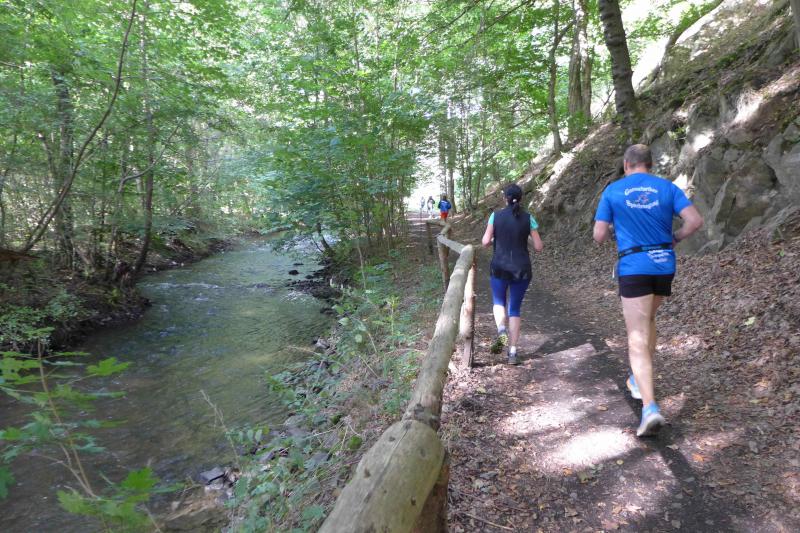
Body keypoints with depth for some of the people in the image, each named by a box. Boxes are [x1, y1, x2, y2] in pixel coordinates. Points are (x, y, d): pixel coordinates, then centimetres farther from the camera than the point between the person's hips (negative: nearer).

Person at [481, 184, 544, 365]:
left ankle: (501, 331, -6)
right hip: (522, 270, 1)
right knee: (515, 309, 13)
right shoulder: (528, 218, -3)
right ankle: (512, 353, 6)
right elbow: (539, 247, -4)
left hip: (500, 268, -1)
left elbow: (485, 241, -8)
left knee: (498, 302, 24)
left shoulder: (496, 216, -4)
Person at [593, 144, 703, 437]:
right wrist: (675, 238, 13)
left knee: (638, 339, -5)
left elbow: (599, 235, -2)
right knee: (648, 320, 27)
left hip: (633, 268, -3)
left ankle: (650, 407, -18)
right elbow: (695, 220, -5)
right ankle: (639, 380, 38)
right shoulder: (667, 187, 5)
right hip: (664, 264, 4)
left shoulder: (612, 190, 0)